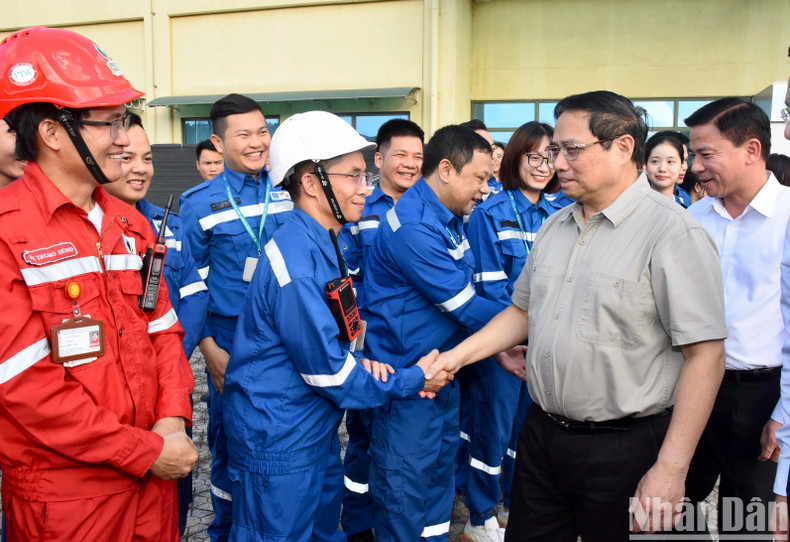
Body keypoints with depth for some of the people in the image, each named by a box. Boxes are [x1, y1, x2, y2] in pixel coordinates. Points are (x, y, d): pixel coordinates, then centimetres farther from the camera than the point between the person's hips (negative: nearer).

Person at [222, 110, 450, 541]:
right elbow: (328, 371, -22)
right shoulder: (297, 263, -27)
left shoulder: (322, 245, 5)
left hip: (316, 431, 9)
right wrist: (412, 381, -10)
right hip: (277, 441, -9)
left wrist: (361, 362, -4)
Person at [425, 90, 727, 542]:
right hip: (543, 433, 7)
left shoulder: (674, 233, -15)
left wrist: (670, 470, -20)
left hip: (624, 449, -6)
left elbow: (705, 355, -18)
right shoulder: (555, 226, 9)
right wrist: (458, 356, 6)